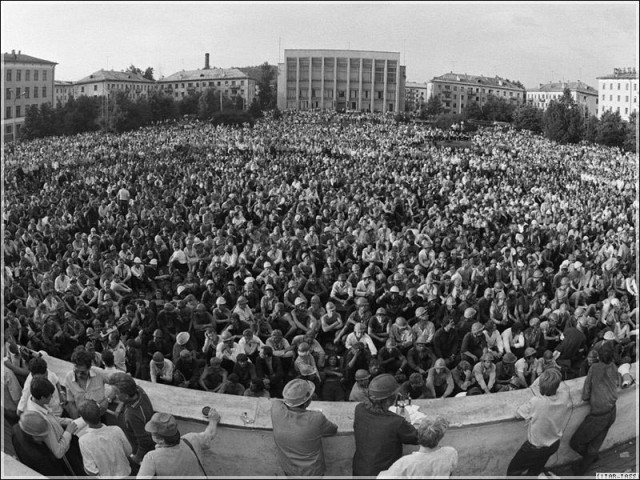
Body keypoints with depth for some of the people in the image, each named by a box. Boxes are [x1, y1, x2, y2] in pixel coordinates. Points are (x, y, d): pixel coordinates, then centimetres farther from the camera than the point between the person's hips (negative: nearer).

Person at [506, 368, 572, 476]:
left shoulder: (536, 402, -37)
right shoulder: (565, 395, -25)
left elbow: (518, 413, -17)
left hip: (535, 447, -5)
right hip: (554, 445, 5)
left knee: (512, 471, 16)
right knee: (535, 471, 30)